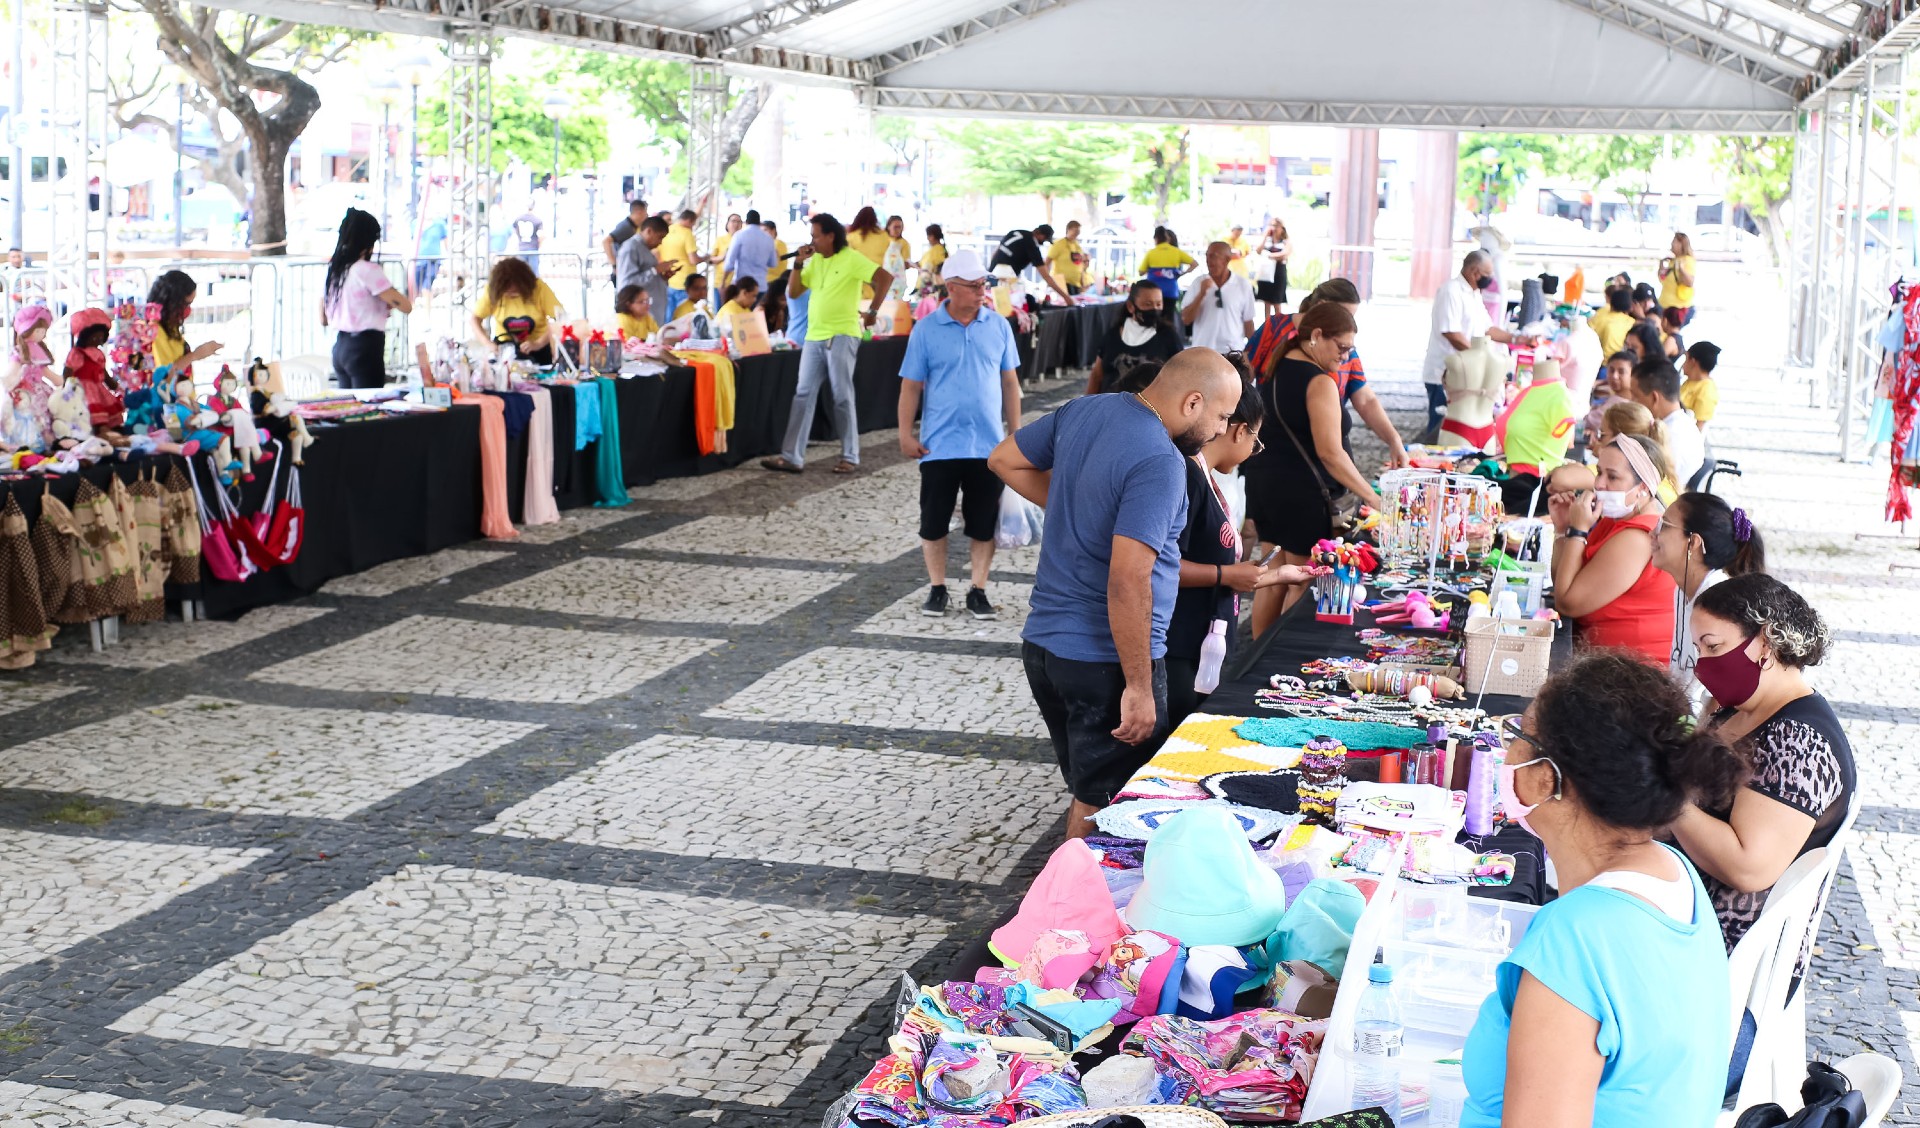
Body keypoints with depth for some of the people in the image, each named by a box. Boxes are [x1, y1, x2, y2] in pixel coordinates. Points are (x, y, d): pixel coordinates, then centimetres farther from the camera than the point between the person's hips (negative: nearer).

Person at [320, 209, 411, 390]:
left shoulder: (332, 270, 8)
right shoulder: (367, 270, -14)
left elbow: (323, 319, 17)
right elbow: (405, 306, -15)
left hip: (340, 347, 8)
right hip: (365, 348, -8)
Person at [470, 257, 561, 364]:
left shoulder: (539, 288, -19)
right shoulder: (492, 291, -14)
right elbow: (475, 319, -9)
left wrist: (538, 343, -29)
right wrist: (487, 343, -25)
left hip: (538, 348, -1)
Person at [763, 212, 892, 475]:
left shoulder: (851, 259, -8)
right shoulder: (814, 261, 12)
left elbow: (885, 278, -14)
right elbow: (793, 293, 12)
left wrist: (872, 311, -13)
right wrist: (798, 264, 1)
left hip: (841, 336, -6)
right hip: (814, 336, 6)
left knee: (842, 396, -1)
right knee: (803, 395, 2)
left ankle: (850, 456, 9)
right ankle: (792, 456, 2)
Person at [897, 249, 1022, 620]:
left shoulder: (998, 326, 3)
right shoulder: (926, 330, -3)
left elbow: (1009, 382, 9)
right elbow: (911, 385, 0)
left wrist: (1015, 431, 8)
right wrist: (906, 434, -4)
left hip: (988, 445, 1)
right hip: (939, 446, -1)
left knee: (983, 523, 6)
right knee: (934, 521, 6)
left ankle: (978, 592, 16)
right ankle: (937, 589, 20)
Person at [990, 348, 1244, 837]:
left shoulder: (1083, 411, 4)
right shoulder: (1160, 462, -22)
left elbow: (1005, 459, 19)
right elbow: (1128, 582, -27)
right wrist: (1139, 688, -22)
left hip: (1042, 642, 8)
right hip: (1105, 660, -8)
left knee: (1086, 787, 23)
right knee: (1104, 806, 5)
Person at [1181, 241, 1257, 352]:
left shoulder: (1243, 285, -1)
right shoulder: (1199, 283, 1)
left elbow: (1248, 322, 5)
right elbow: (1186, 319, -3)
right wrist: (1201, 294, -15)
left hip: (1233, 352, -1)